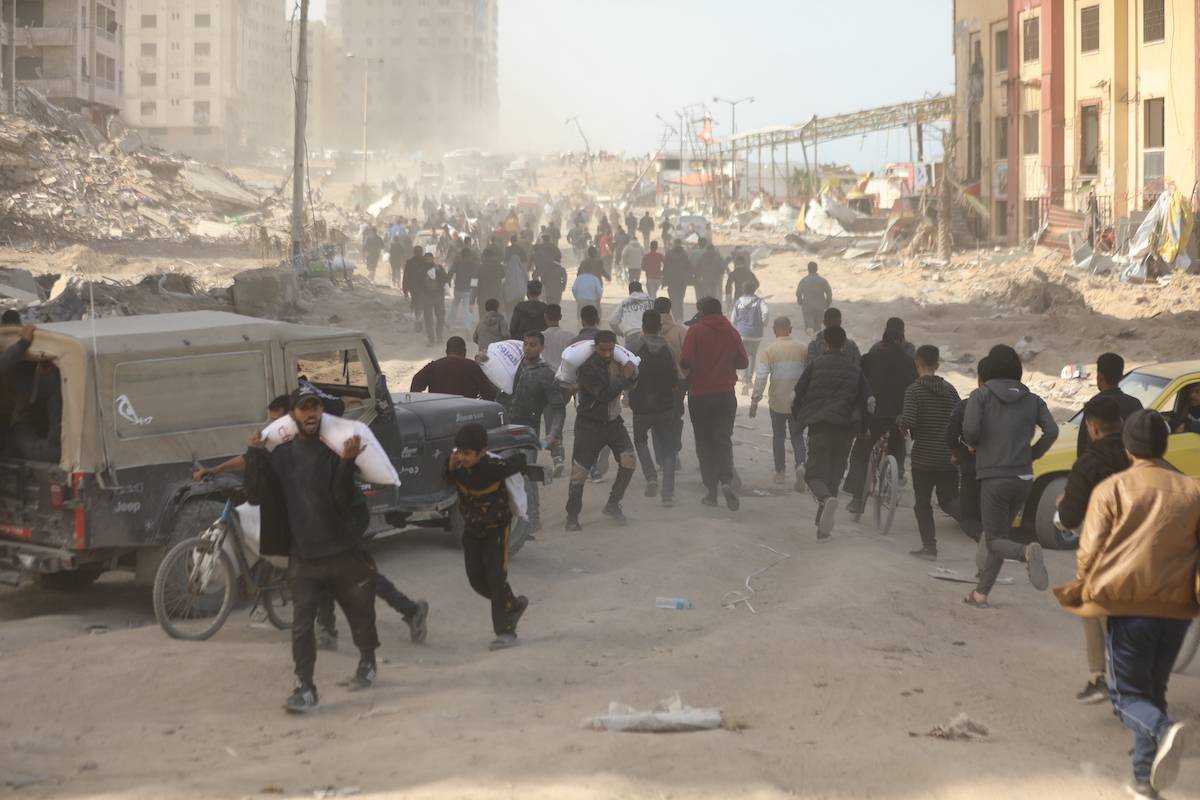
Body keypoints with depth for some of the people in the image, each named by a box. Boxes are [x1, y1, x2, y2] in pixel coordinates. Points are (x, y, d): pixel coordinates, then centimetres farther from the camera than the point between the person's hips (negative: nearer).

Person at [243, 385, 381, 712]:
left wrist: (347, 462, -27)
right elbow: (255, 496, 0)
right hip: (302, 555, 1)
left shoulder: (333, 451, -5)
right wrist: (255, 455, -10)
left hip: (343, 551, -1)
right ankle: (305, 688, -6)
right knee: (301, 622, -9)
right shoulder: (281, 456, 4)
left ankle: (368, 662, 39)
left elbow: (343, 501, -14)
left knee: (360, 612, 14)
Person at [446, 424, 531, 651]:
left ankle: (505, 632, -5)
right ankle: (514, 605, 29)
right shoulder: (457, 465, -18)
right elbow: (449, 481, 4)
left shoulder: (495, 467, -31)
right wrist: (450, 468, -17)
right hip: (471, 528, 5)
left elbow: (520, 460, -12)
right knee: (476, 579, 5)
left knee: (496, 577, -12)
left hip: (497, 527, -5)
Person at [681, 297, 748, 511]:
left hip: (699, 396, -2)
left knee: (704, 442, 8)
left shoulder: (696, 331, -9)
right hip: (726, 395, 2)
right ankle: (726, 480, -18)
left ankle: (712, 490, 8)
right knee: (724, 439, 7)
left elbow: (686, 361, -17)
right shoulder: (731, 332, 2)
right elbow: (743, 362, 6)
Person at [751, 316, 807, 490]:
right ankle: (800, 465, -16)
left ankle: (780, 473, 17)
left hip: (777, 401, -1)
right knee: (797, 437, 8)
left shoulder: (770, 350, -7)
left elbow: (761, 376, -14)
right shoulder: (801, 349, 0)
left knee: (778, 437, 14)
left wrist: (755, 399, -12)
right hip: (798, 401, 1)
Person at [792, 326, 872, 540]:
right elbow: (867, 400, 4)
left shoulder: (815, 365, 0)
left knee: (814, 473, 0)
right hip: (845, 428, 3)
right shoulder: (855, 370, 8)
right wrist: (857, 424, 18)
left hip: (819, 426, -3)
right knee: (834, 474, 12)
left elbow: (798, 393, 0)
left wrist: (798, 418, 15)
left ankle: (826, 499, -34)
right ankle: (823, 527, 12)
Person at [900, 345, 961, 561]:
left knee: (922, 503, 8)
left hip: (924, 456, -4)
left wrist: (900, 421, 2)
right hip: (949, 456, 4)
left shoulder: (914, 390, -10)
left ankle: (929, 546, 4)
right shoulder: (949, 389, 5)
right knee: (949, 500, 11)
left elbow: (908, 422, -20)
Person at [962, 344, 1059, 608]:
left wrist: (971, 444, 4)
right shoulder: (1032, 399, 8)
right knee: (1000, 535, 18)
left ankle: (1027, 553, -33)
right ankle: (981, 594, 19)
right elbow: (1052, 431, -4)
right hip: (1023, 478, 5)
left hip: (994, 477, -5)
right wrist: (1032, 455, 8)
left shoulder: (981, 395, -4)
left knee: (995, 540, 0)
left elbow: (970, 429, -17)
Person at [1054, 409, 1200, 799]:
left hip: (1128, 606, -3)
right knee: (1154, 690, 18)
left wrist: (1086, 589, 9)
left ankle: (1164, 730, -26)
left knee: (1128, 694, 6)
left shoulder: (1111, 489, -6)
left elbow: (1090, 552, -8)